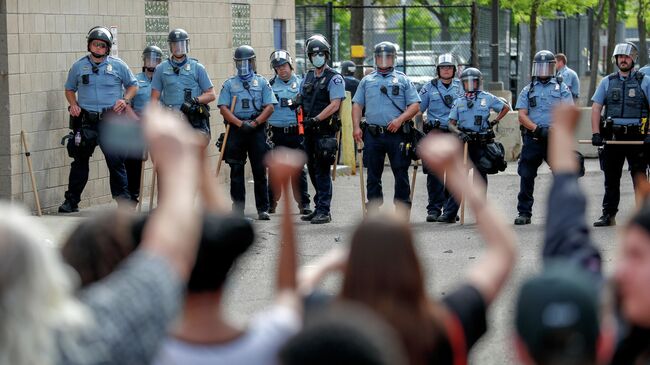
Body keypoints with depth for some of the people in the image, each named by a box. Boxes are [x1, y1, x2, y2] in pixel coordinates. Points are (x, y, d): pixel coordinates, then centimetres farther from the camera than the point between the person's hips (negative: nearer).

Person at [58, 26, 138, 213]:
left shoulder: (117, 65, 4)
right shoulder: (79, 66, 8)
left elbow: (133, 85, 13)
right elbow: (70, 89, 19)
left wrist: (125, 100, -4)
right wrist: (73, 104, 0)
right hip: (86, 121, 2)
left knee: (115, 160, -3)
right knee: (80, 160, 5)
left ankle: (123, 198, 5)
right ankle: (71, 201, 11)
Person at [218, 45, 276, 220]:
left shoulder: (262, 82, 9)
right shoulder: (229, 84, 10)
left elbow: (269, 107, 1)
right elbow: (223, 108, 0)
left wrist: (254, 123, -11)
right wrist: (240, 123, -12)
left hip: (257, 130, -1)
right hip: (235, 130, 1)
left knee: (260, 171, 0)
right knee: (236, 172, 1)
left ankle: (263, 209, 6)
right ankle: (238, 210, 6)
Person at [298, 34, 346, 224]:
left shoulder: (334, 78, -6)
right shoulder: (307, 78, 16)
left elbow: (335, 104, -15)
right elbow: (301, 101, 23)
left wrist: (316, 119, -22)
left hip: (325, 130, -7)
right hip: (310, 130, 7)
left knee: (322, 171, -8)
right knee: (313, 170, 12)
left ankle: (324, 211, -6)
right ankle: (319, 208, 21)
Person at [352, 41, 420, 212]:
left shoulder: (403, 80, 9)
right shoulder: (367, 81, 16)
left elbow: (415, 105, 3)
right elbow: (357, 105, 15)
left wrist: (400, 119, -12)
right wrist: (356, 127, 0)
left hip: (397, 134, -2)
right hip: (373, 135, 2)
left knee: (401, 174, -2)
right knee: (373, 175, 6)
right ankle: (373, 211, 11)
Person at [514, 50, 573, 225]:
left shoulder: (562, 88, 9)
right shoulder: (528, 90, 14)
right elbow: (522, 116, 4)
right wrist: (536, 129, -13)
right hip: (532, 138, 1)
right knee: (526, 177, 1)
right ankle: (524, 213, 9)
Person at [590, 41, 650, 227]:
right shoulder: (607, 82, 12)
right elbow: (596, 108, 7)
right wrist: (596, 133, -5)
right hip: (612, 137, 3)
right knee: (611, 179, 7)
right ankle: (609, 215, 14)